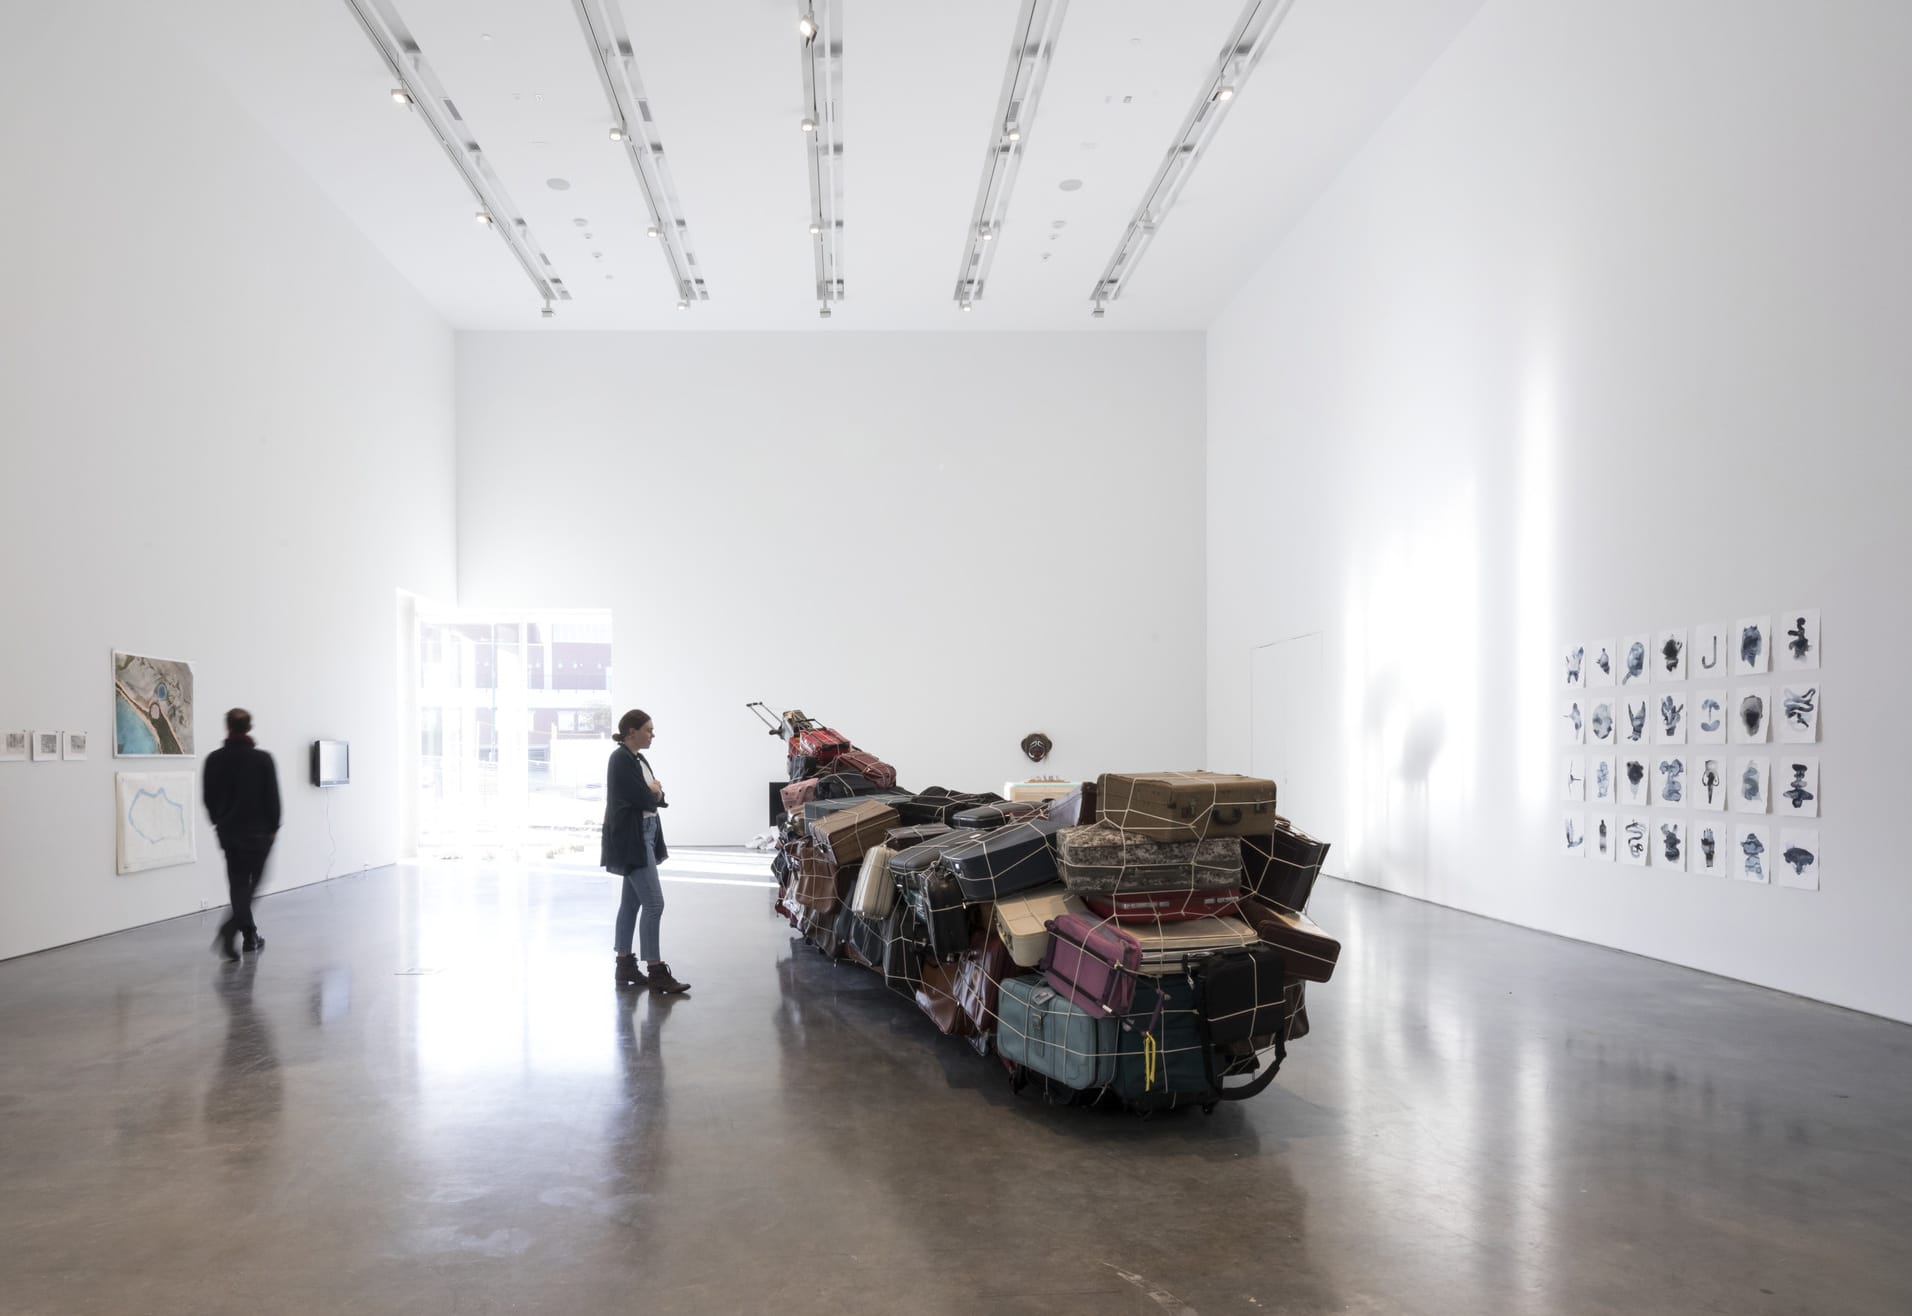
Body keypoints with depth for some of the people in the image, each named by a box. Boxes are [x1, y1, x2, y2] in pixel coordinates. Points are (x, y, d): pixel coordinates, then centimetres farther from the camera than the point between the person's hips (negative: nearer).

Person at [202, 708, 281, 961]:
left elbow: (209, 797, 4)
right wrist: (273, 826, 3)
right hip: (258, 830, -3)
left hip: (229, 829, 3)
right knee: (252, 881, 6)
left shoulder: (214, 759, -3)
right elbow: (273, 797, -8)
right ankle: (231, 926, -16)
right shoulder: (263, 759, -11)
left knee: (238, 882, 11)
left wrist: (220, 822, 17)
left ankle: (250, 936, 15)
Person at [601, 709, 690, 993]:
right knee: (654, 903, -10)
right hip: (630, 838, -10)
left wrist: (654, 792, -10)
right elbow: (641, 798, -20)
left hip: (644, 835, 10)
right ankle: (655, 972, -6)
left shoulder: (639, 759, 14)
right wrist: (655, 793, 0)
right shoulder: (621, 759, -14)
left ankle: (625, 966, 19)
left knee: (632, 901, 12)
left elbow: (660, 798, 11)